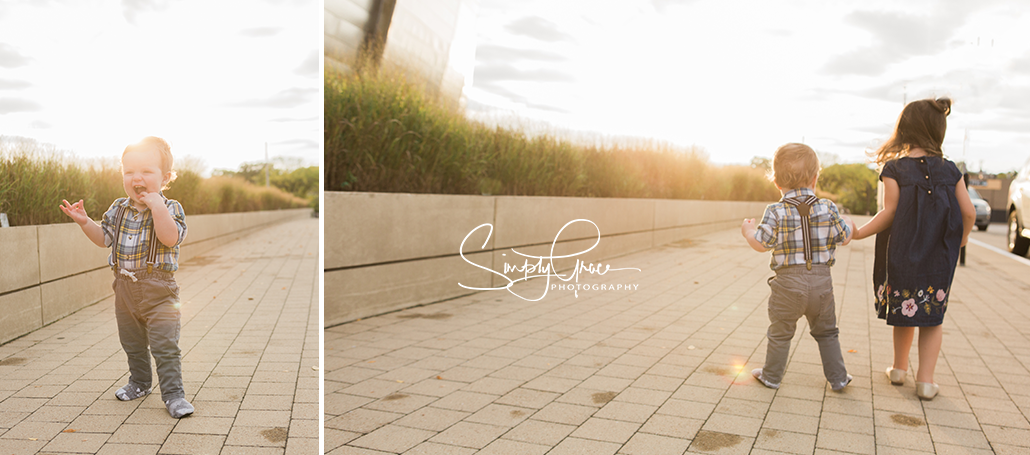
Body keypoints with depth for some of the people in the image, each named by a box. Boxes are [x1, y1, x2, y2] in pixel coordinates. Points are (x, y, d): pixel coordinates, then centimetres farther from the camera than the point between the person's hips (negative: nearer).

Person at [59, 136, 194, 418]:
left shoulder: (170, 208, -10)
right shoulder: (119, 209, 6)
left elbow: (170, 238, -26)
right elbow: (103, 238, 15)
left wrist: (157, 207, -32)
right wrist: (84, 222, 1)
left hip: (158, 290, -6)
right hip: (125, 287, 6)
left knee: (165, 344, -8)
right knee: (132, 342, 20)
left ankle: (173, 393, 0)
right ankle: (140, 382, 39)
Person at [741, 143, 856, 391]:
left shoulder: (775, 212, -11)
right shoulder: (828, 208, -4)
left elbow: (762, 244, -10)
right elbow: (844, 238, 2)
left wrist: (748, 231, 11)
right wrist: (848, 223, 24)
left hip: (788, 281, -2)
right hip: (821, 280, 3)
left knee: (780, 332, 12)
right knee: (826, 332, 20)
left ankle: (772, 376, 23)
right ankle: (837, 377, 27)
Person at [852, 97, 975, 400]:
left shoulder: (894, 169, -9)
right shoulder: (949, 170, 1)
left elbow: (889, 213, -12)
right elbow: (969, 213, 1)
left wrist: (857, 233, -4)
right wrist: (960, 241, 18)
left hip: (903, 257, -1)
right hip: (939, 260, 1)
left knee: (904, 313, 14)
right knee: (932, 317, 9)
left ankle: (899, 369, 29)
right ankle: (925, 380, 10)